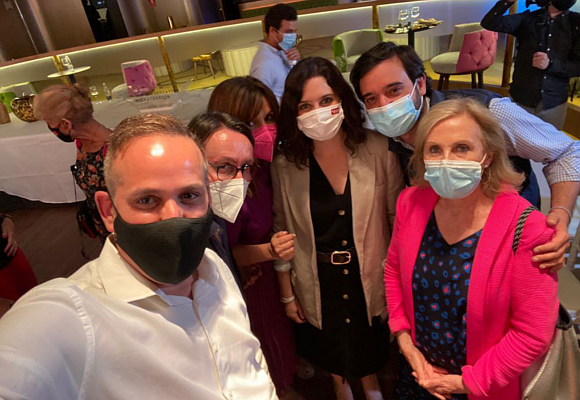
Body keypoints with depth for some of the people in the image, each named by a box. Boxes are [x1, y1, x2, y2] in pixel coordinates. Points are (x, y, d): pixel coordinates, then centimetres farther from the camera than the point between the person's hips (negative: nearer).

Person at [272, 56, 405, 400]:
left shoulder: (377, 149, -18)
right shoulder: (285, 164, -15)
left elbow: (398, 217, -9)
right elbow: (283, 232, -6)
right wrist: (287, 294, 1)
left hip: (370, 276, 0)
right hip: (318, 284, 0)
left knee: (371, 344, 27)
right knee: (330, 350, 27)